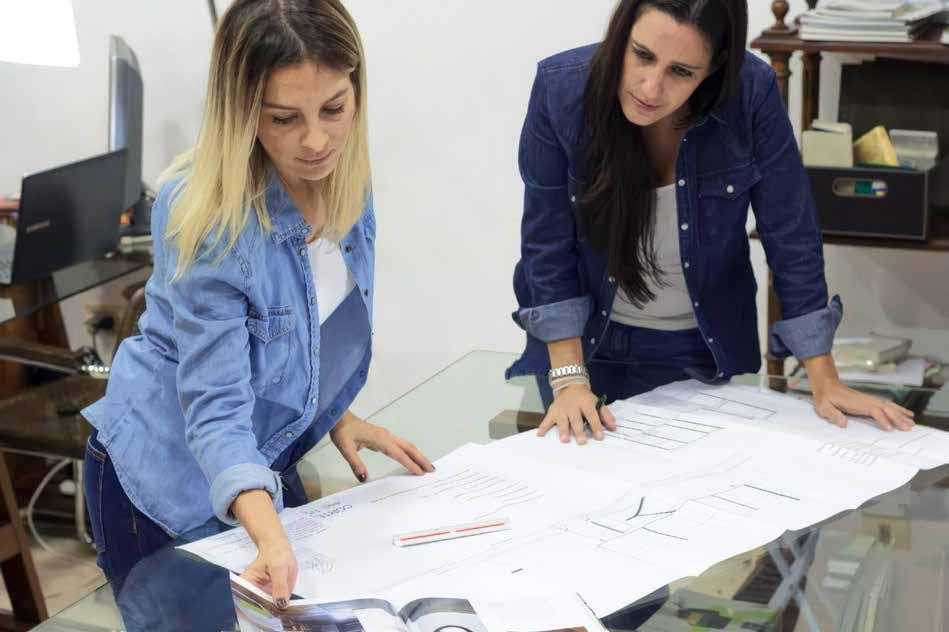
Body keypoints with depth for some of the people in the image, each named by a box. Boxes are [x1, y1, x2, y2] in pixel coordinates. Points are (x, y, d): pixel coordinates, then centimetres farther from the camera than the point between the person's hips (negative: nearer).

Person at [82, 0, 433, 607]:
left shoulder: (345, 178, -9)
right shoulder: (206, 217, -30)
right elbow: (215, 404, -32)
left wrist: (338, 417, -1)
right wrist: (270, 538, -45)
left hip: (266, 461, 7)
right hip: (171, 480, -6)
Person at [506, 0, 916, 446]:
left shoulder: (751, 94, -23)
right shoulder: (560, 88, -22)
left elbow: (791, 239, -15)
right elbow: (548, 244, -16)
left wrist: (825, 383, -15)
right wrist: (569, 380, -19)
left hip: (700, 351, 0)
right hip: (585, 339, 0)